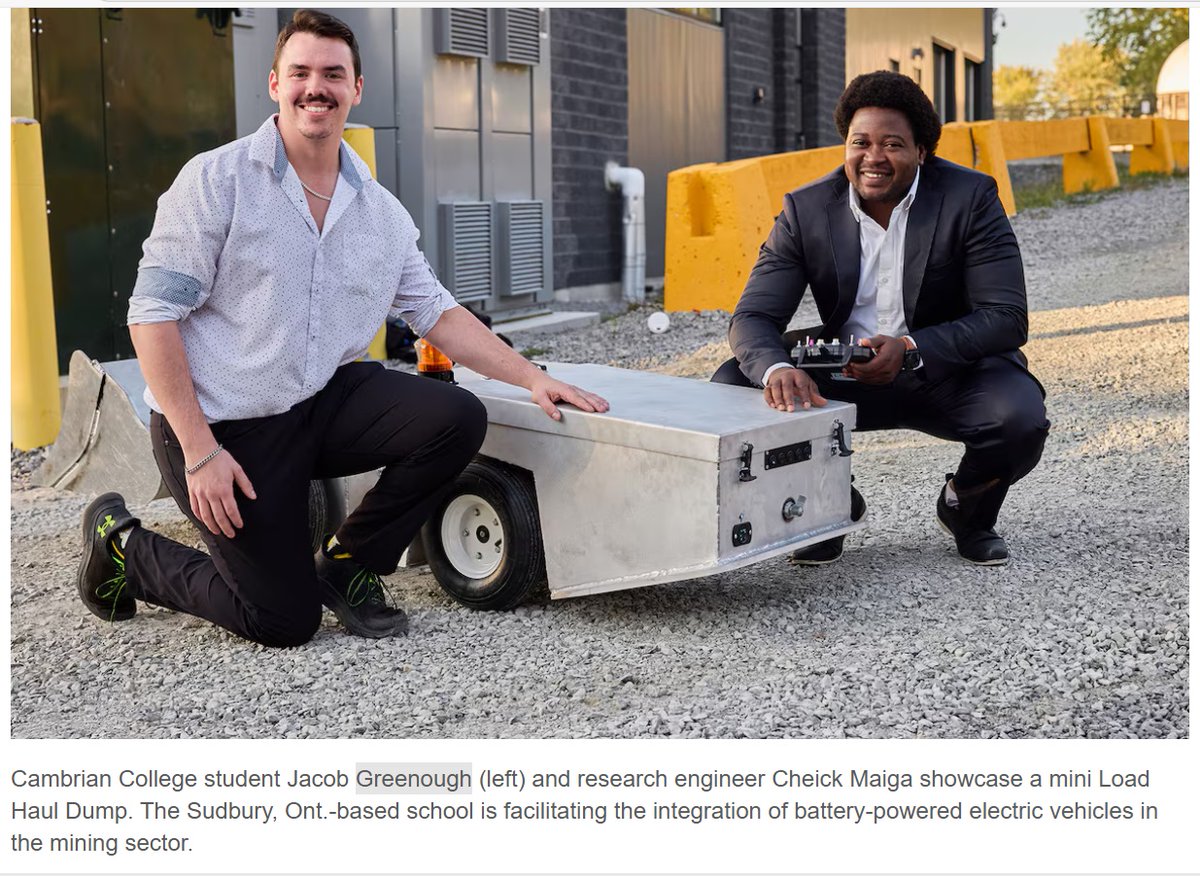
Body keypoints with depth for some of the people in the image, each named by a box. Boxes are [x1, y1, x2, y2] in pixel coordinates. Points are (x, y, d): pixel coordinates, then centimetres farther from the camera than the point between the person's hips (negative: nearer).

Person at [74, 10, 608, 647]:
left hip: (323, 403, 5)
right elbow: (154, 314, -13)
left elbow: (439, 315, 12)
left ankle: (348, 566, 5)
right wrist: (200, 452, -19)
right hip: (225, 425, -5)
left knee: (458, 419, -17)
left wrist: (531, 378, 0)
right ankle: (124, 544, 22)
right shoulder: (217, 180, -10)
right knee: (286, 621, -4)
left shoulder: (381, 212, 7)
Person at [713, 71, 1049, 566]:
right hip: (842, 376, 2)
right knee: (731, 388, -19)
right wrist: (775, 369, -37)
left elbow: (1008, 317, -17)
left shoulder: (971, 198, -12)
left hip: (948, 372, -1)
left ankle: (965, 507, 6)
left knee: (1020, 418, -32)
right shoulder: (806, 209, -7)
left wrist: (910, 350, -33)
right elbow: (754, 316, -12)